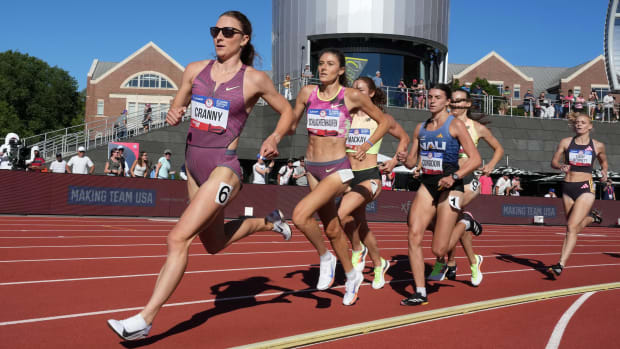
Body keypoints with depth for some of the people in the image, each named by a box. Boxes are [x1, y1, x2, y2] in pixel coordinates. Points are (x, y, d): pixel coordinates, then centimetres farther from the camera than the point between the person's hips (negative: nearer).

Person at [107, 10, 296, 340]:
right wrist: (172, 115, -7)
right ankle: (267, 221, 45)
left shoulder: (255, 79, -5)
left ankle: (144, 319, -8)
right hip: (194, 164, 7)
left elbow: (287, 112, 7)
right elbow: (177, 107, 16)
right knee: (214, 243, 20)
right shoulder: (195, 70, 6)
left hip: (224, 167, -6)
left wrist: (274, 137, -12)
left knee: (178, 237, -17)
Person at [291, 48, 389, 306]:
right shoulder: (307, 93, 4)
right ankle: (352, 276, 35)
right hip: (312, 168, 5)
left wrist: (368, 144, -7)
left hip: (338, 168, -5)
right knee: (332, 229, 15)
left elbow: (383, 121, 6)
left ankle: (325, 257, 3)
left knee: (300, 215, -23)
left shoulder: (352, 97, -5)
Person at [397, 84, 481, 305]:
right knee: (414, 235, -14)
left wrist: (454, 176, -23)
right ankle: (420, 293, -5)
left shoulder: (455, 125, -5)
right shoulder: (420, 128, 12)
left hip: (449, 187, -5)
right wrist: (404, 159, -7)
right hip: (427, 185, 5)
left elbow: (475, 159, -10)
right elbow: (412, 162, 16)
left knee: (438, 250, -7)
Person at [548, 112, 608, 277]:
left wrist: (604, 172, 3)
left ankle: (561, 263, -12)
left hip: (585, 188, -3)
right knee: (575, 226, 15)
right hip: (568, 188, 3)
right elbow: (554, 161, 6)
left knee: (572, 227, -14)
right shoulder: (566, 142, 3)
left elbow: (603, 161, 22)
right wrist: (561, 166, -15)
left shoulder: (598, 145, 4)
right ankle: (592, 217, 48)